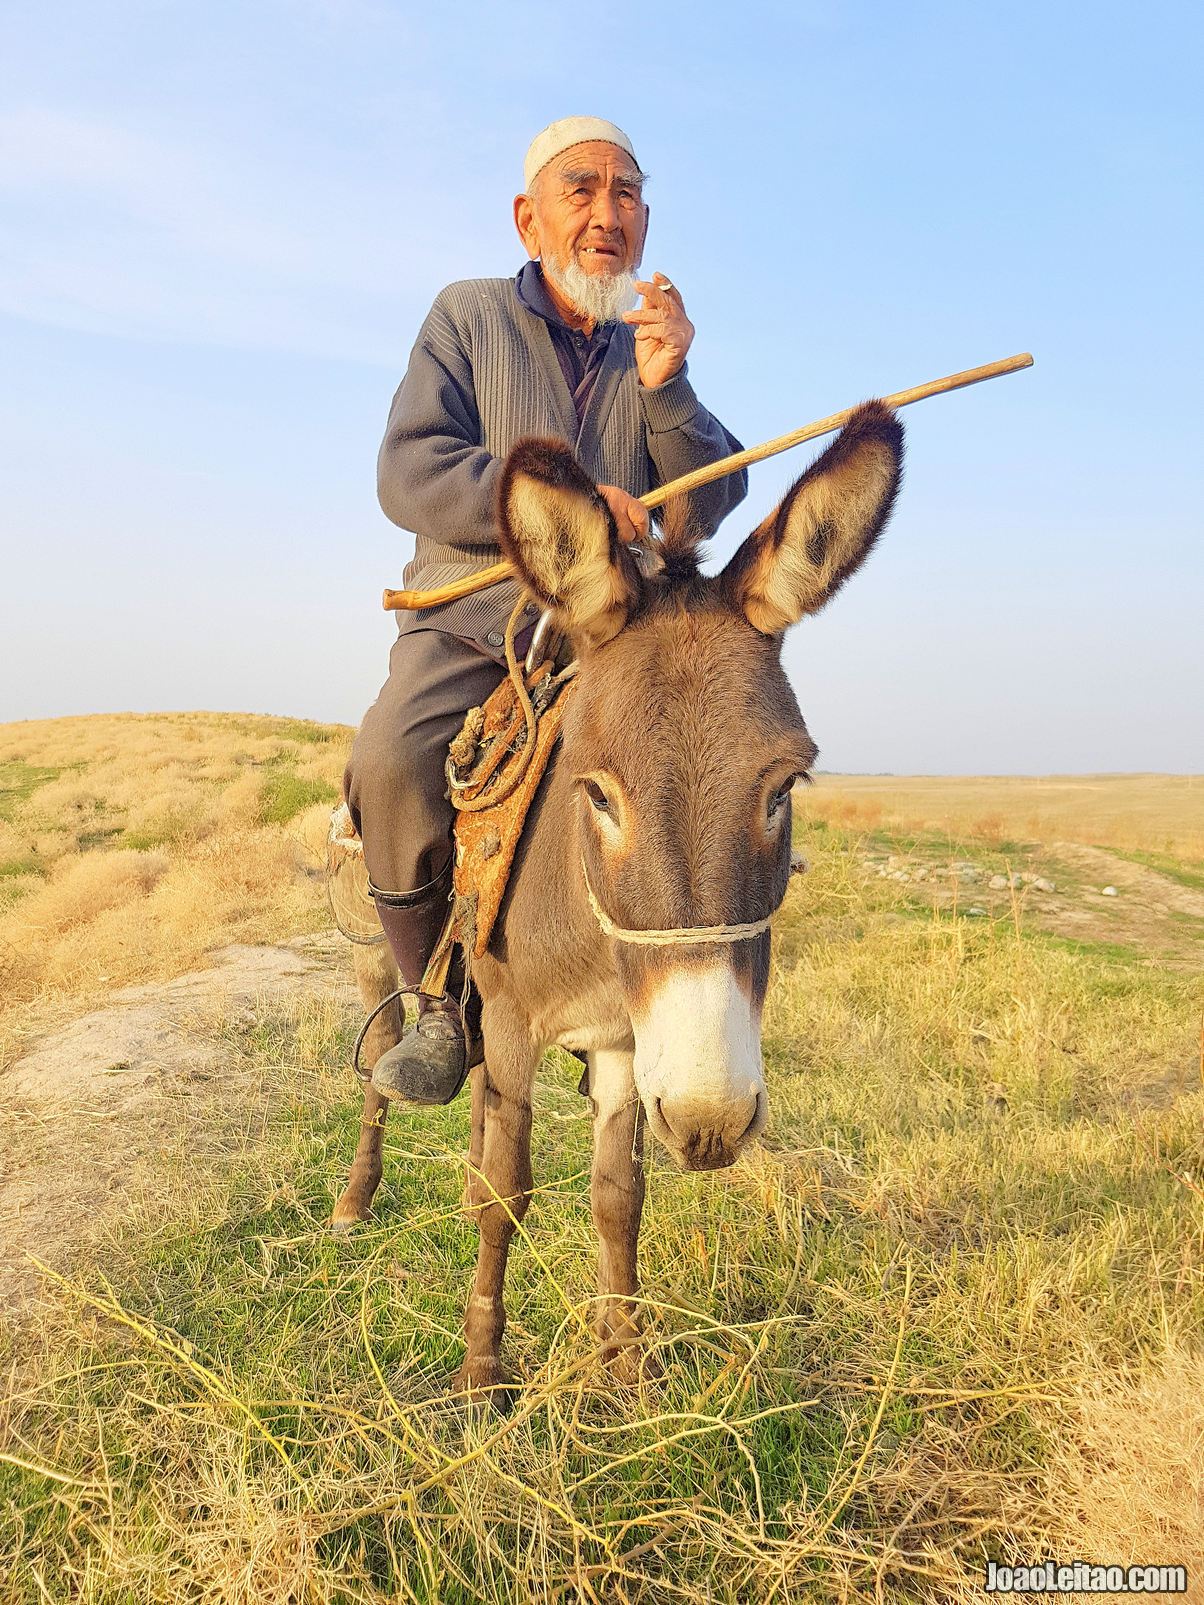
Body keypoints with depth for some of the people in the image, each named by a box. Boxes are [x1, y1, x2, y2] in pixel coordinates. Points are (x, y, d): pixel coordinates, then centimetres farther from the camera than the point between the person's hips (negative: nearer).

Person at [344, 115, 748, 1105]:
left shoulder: (653, 347, 15)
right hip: (469, 615, -2)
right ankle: (445, 1002, -9)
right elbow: (410, 473, -7)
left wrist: (665, 388, -13)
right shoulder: (467, 316, 7)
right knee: (391, 763, -31)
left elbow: (711, 506, 4)